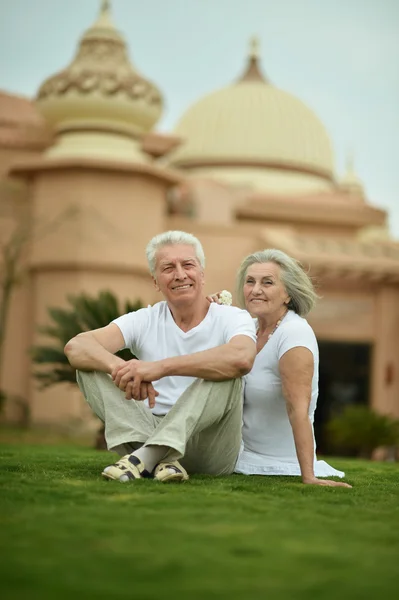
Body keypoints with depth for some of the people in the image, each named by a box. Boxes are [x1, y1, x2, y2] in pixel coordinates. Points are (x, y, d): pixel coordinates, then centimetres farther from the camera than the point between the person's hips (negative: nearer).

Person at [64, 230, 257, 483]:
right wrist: (121, 368, -33)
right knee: (90, 364, -9)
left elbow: (241, 358, -31)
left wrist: (160, 367, -35)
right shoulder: (145, 320, 5)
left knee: (226, 373, -28)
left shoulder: (232, 318, -4)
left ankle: (146, 456, -35)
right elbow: (76, 347, -11)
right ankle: (161, 456, -27)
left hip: (211, 449, -3)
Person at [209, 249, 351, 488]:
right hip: (247, 459, 7)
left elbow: (298, 409, -26)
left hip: (282, 467, -7)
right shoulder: (251, 327, 3)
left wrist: (308, 477, -30)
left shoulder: (294, 332, -19)